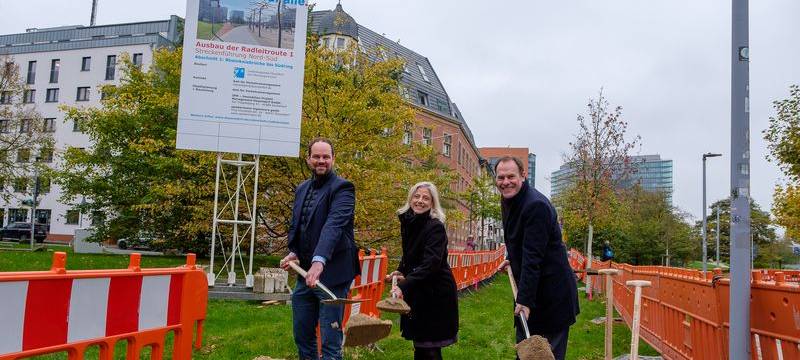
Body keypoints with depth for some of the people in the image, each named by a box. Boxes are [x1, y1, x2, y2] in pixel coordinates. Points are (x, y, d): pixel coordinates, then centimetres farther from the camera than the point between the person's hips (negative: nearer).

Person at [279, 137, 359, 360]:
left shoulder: (342, 188, -10)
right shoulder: (302, 189, 14)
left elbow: (334, 225, -25)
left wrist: (319, 261, -38)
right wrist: (293, 252, 3)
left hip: (332, 275, -7)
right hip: (305, 273, 8)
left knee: (330, 341, -2)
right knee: (302, 335, 16)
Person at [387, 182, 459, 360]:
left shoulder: (435, 227, -19)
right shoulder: (407, 223, 4)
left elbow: (431, 263, -30)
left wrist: (404, 286, -39)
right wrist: (400, 271, 0)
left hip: (436, 292, -7)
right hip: (416, 291, 7)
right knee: (418, 342, 17)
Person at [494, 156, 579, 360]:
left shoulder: (536, 205, -22)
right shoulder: (508, 201, 8)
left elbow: (533, 257, -27)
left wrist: (525, 300, -28)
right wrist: (512, 260, 10)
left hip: (551, 291, -9)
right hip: (531, 288, 9)